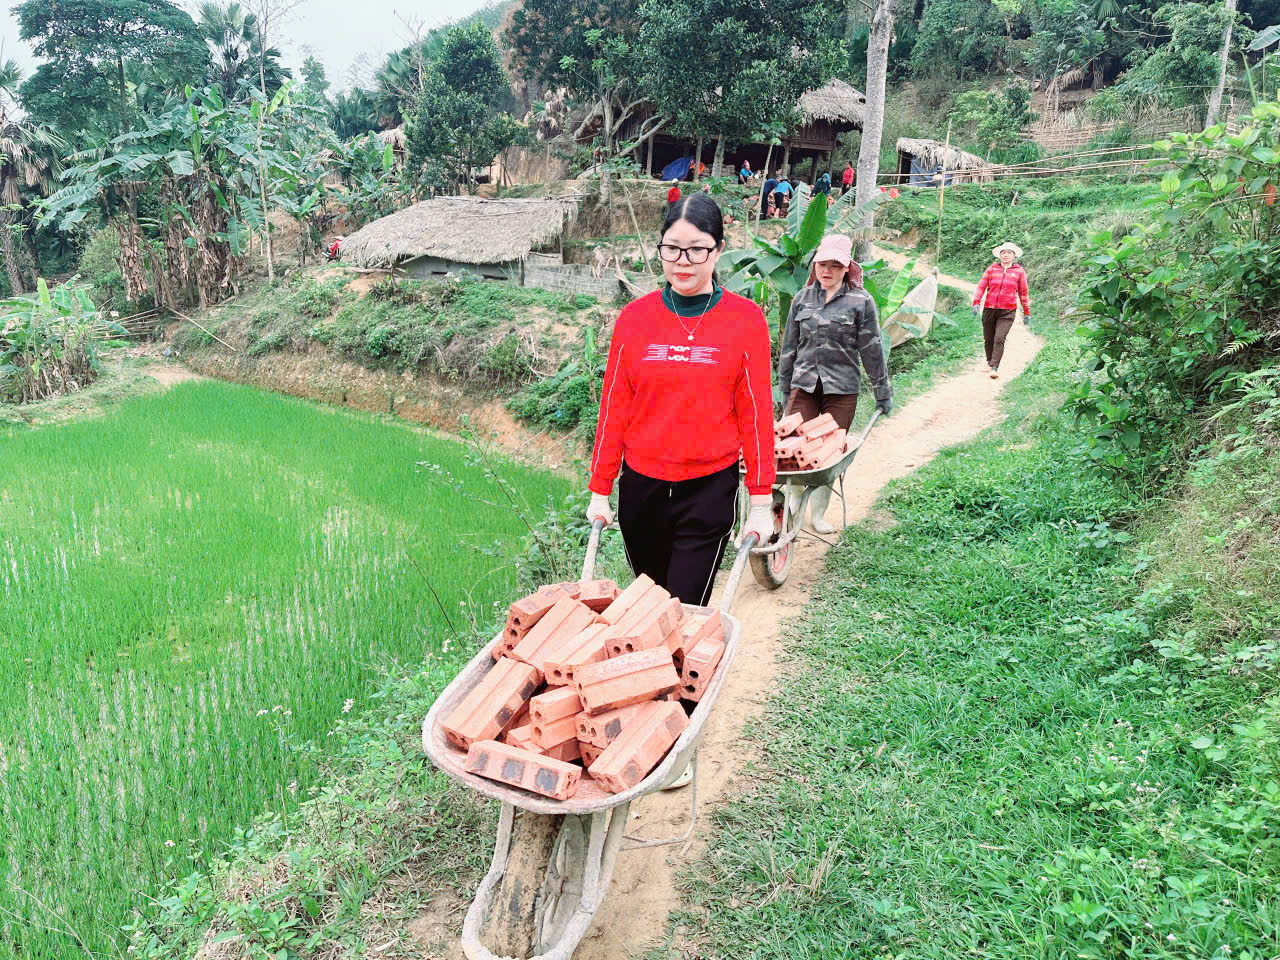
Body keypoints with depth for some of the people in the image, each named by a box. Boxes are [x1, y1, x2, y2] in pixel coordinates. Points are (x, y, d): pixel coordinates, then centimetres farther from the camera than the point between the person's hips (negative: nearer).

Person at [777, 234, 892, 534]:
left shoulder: (860, 301, -1)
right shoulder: (802, 298, 8)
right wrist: (784, 388, 16)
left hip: (842, 389, -2)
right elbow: (789, 347, 14)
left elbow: (872, 350, 2)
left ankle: (818, 512, 19)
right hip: (803, 386, 2)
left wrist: (883, 392, 5)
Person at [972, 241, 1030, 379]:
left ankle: (995, 368, -15)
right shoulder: (992, 269, 8)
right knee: (988, 339, 8)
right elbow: (981, 286, 3)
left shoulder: (1019, 271, 7)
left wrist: (1026, 312, 13)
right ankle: (989, 362, 31)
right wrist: (976, 302, -12)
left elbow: (1024, 293, 11)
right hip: (989, 309, 2)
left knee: (999, 339, -14)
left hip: (1007, 312, -2)